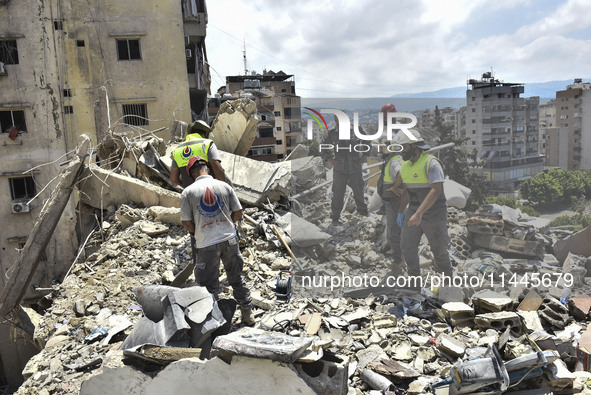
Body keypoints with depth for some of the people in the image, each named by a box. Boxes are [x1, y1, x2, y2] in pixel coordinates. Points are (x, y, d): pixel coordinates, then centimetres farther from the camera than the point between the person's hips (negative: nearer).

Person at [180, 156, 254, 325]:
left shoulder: (188, 192, -5)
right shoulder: (224, 186, 0)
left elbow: (187, 223, -4)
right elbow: (238, 213, 3)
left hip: (206, 245, -3)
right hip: (229, 240, 3)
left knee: (210, 286, 10)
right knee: (236, 278, 19)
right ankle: (247, 314, 29)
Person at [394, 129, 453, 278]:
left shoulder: (431, 163, -19)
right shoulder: (405, 166, 5)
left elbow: (436, 191, -28)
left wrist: (419, 214, -35)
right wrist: (400, 212, 17)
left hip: (434, 214, -6)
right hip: (414, 211, 6)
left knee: (439, 247, 10)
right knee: (407, 245, 0)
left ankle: (447, 272, 34)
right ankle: (413, 275, 17)